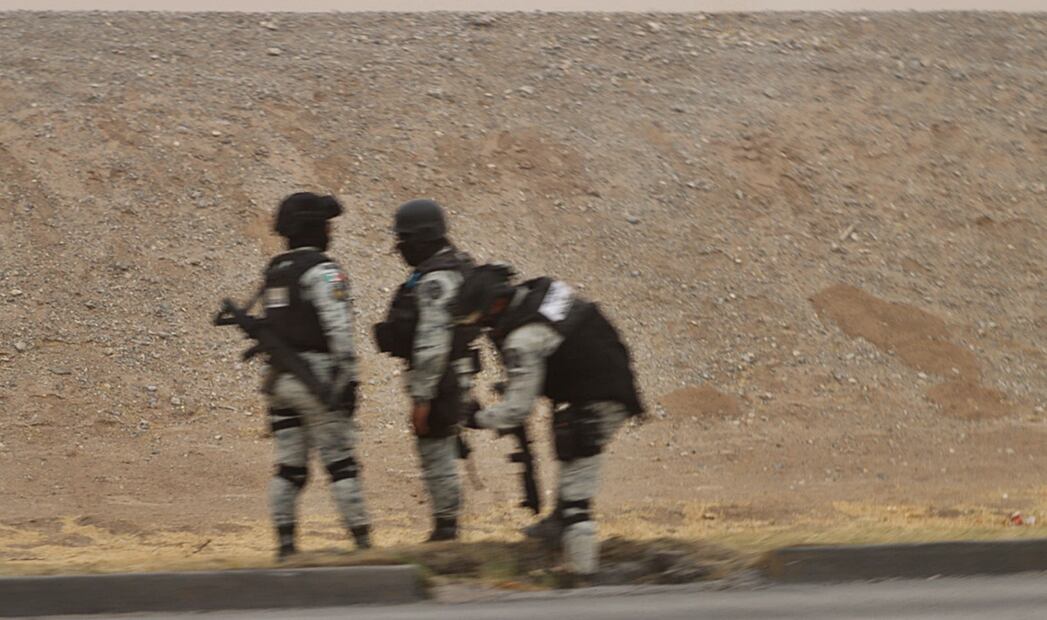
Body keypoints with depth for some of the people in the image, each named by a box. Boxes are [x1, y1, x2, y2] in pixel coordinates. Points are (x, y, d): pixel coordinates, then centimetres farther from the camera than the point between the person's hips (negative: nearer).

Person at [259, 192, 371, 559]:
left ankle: (285, 544, 4)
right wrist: (348, 379, -16)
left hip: (280, 378, 7)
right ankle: (362, 539, -3)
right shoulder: (322, 271, -11)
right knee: (340, 463, -4)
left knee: (289, 467, 7)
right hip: (316, 375, -7)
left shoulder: (274, 271, 14)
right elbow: (339, 330, -18)